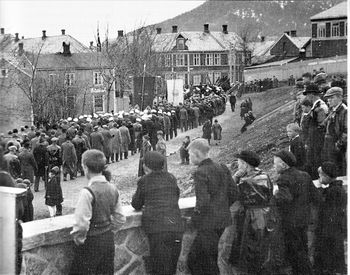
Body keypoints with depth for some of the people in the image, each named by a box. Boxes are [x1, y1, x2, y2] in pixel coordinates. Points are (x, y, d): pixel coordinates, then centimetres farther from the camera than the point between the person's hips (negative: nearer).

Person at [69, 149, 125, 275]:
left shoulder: (87, 192, -21)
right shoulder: (113, 189, 1)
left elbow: (81, 224, -22)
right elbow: (120, 219, 8)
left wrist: (78, 239, -6)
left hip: (91, 243, -7)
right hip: (109, 240, 7)